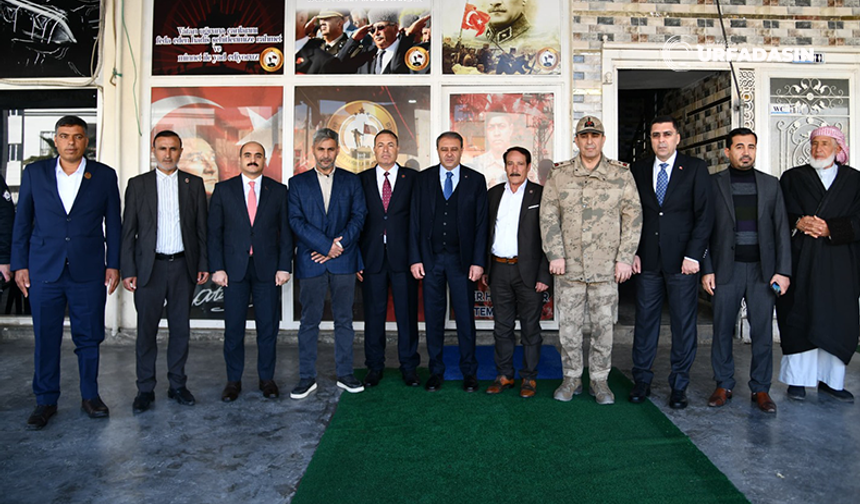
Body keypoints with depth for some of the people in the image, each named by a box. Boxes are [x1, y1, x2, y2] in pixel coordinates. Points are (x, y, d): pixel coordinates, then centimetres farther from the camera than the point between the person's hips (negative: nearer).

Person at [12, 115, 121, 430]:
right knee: (45, 339, 7)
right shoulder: (34, 173, 6)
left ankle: (90, 395, 23)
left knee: (88, 337, 7)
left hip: (89, 272, 0)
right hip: (44, 271, 1)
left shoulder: (104, 176, 3)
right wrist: (19, 265, 3)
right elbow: (22, 222, 8)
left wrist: (113, 265, 1)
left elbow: (113, 224, 5)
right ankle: (46, 401, 21)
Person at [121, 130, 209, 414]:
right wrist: (127, 270, -3)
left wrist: (204, 264, 1)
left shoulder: (194, 184, 8)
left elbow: (202, 228, 8)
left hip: (183, 265, 1)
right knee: (146, 330, 4)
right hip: (149, 266, -1)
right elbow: (128, 231, 3)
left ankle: (177, 385, 20)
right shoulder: (138, 185, 5)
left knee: (181, 328, 8)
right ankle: (145, 389, 16)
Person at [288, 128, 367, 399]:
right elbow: (296, 221, -3)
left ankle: (345, 375, 17)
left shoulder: (351, 180, 10)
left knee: (344, 319, 7)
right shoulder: (298, 183, 7)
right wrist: (327, 245, -12)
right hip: (310, 262, 0)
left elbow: (359, 216, 2)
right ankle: (307, 377, 14)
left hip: (343, 260, 1)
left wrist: (339, 246, -11)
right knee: (309, 321, 4)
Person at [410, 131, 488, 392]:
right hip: (431, 258, 1)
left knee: (465, 316, 5)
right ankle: (436, 370, 21)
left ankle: (469, 371, 19)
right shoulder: (424, 178, 6)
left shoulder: (476, 180, 3)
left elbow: (481, 223, 1)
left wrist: (478, 261, -6)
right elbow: (415, 221, 5)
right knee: (433, 316, 8)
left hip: (461, 259, -1)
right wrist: (415, 258, -2)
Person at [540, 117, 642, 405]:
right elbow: (548, 217, 2)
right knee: (569, 325, 7)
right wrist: (555, 254, -6)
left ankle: (599, 380, 21)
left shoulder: (621, 175, 3)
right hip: (569, 267, 1)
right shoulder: (559, 175, 5)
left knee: (603, 325, 7)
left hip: (606, 268, 0)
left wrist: (625, 258, -4)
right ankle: (572, 378, 22)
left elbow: (633, 218, 2)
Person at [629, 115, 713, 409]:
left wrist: (693, 255, -10)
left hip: (682, 261, -2)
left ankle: (679, 386, 16)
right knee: (645, 321, 6)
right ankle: (642, 381, 18)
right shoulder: (639, 170, 10)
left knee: (684, 324, 4)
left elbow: (704, 214, -2)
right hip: (647, 261, 2)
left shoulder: (695, 168, 2)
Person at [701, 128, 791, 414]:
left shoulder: (771, 184, 10)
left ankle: (760, 389, 16)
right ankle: (723, 386, 17)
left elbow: (781, 229, 7)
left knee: (763, 332, 3)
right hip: (726, 269, -1)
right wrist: (706, 269, -4)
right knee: (722, 330, 3)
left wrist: (783, 270, 0)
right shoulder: (713, 184, 4)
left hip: (762, 270, 2)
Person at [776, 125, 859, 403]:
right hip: (801, 260, -1)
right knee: (799, 316, -1)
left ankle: (830, 379, 12)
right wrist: (798, 222, -17)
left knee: (837, 318, 2)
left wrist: (830, 229, -13)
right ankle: (797, 378, 7)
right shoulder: (793, 177, 10)